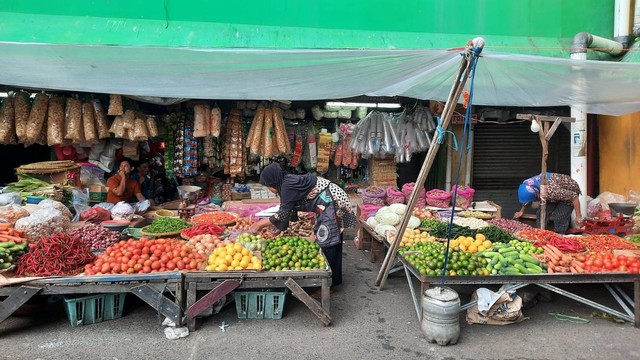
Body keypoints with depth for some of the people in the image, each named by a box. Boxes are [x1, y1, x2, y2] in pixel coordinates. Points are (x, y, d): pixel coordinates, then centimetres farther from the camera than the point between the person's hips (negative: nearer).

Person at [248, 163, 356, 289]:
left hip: (333, 203, -10)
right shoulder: (289, 182, 10)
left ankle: (329, 283, -1)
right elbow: (289, 211, 15)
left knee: (327, 243, -7)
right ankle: (334, 278, 23)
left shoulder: (288, 186, -19)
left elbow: (283, 214, -18)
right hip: (329, 204, 10)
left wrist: (260, 224, -8)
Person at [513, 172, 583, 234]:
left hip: (569, 193, -6)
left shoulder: (551, 192, -44)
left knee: (560, 219, -17)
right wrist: (521, 211, 10)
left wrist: (578, 216, -27)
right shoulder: (527, 185, -22)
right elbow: (526, 198, 3)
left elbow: (574, 196, -34)